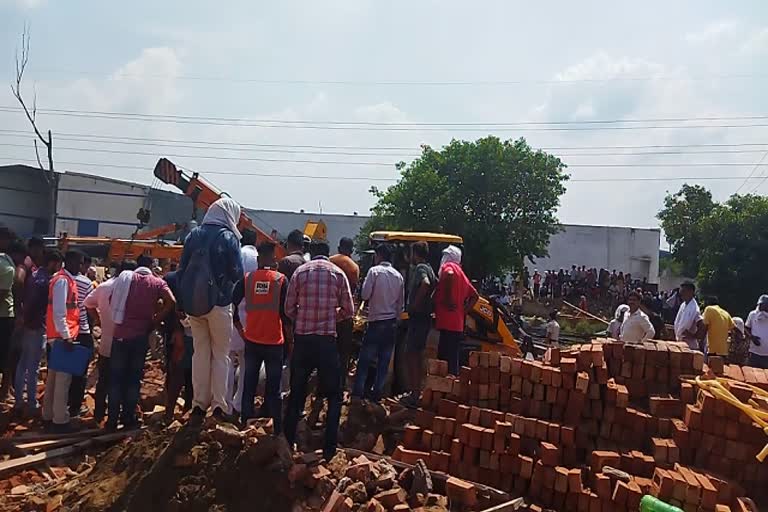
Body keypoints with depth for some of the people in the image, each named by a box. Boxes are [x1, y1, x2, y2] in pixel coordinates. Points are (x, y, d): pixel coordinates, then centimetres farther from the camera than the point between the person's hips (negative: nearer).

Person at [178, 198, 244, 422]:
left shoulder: (194, 235, 6)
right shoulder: (228, 237, -8)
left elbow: (182, 269, 6)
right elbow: (237, 273, -12)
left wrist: (186, 298, 9)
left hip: (193, 303, 4)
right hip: (219, 302, -4)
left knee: (200, 352, 13)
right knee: (221, 354, 7)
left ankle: (199, 403, 13)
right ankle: (219, 404, 5)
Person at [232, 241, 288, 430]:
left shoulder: (247, 278, -1)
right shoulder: (281, 279, -7)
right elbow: (285, 310, -8)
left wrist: (239, 327, 9)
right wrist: (287, 335, 5)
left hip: (252, 340, 2)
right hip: (274, 341, -2)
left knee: (249, 383, 14)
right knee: (274, 386, 5)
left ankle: (245, 422, 20)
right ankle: (277, 427, 9)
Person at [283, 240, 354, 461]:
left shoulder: (300, 272, 1)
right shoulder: (338, 273, 1)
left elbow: (289, 308, -1)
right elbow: (348, 310, 1)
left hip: (302, 339, 2)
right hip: (327, 339, -1)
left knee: (296, 392, 15)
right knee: (334, 395, 11)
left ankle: (287, 442, 22)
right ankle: (329, 449, 9)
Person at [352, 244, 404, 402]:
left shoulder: (375, 271, -8)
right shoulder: (398, 275, 6)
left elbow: (365, 295, -12)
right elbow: (401, 302, 11)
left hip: (376, 321, -4)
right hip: (392, 322, 5)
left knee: (365, 359, 4)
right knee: (384, 361, 8)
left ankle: (358, 391, 4)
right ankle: (377, 392, 12)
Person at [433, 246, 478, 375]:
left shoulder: (448, 266, -3)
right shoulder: (461, 273, 23)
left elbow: (450, 275, -28)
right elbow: (475, 295, 28)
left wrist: (448, 300, -21)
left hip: (448, 323, -9)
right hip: (458, 324, 9)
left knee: (446, 359, -10)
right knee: (452, 359, 12)